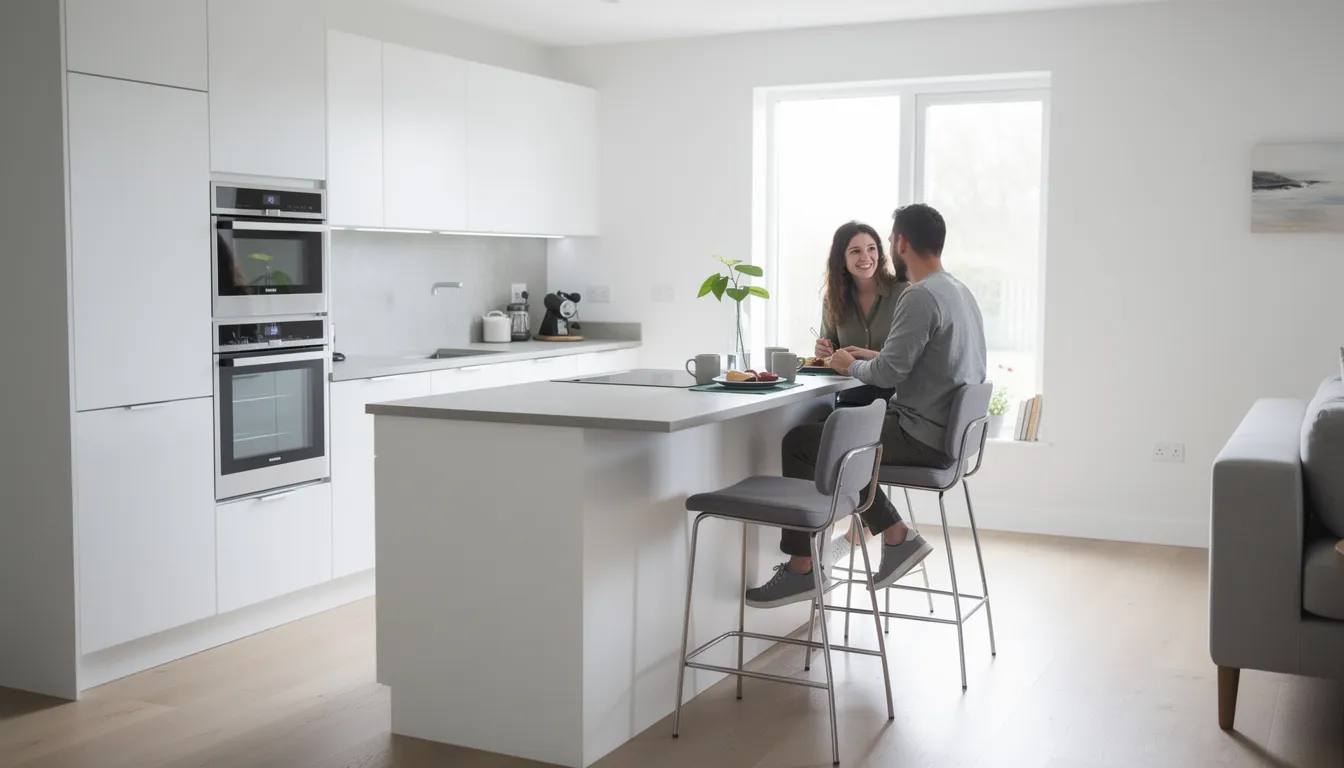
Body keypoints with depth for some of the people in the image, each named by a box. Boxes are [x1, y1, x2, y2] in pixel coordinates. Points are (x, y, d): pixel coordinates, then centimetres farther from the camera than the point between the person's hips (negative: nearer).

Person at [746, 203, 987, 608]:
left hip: (922, 437, -10)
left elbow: (889, 373, -21)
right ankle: (895, 536, 19)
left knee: (800, 443, -4)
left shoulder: (920, 296, -18)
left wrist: (850, 365, -1)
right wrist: (875, 357, 15)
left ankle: (801, 567, 3)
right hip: (949, 433, 10)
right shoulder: (961, 292, 12)